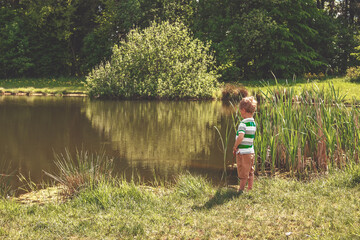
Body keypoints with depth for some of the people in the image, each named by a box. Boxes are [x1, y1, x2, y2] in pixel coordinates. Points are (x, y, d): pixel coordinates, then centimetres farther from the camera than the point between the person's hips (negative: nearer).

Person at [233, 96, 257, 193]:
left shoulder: (243, 123, -19)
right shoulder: (253, 123, 5)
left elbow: (241, 137, -32)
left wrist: (235, 147, -18)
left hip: (243, 152, -7)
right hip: (251, 151, 7)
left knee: (243, 176, 2)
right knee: (250, 173, 17)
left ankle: (240, 191, 12)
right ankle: (250, 190, 26)